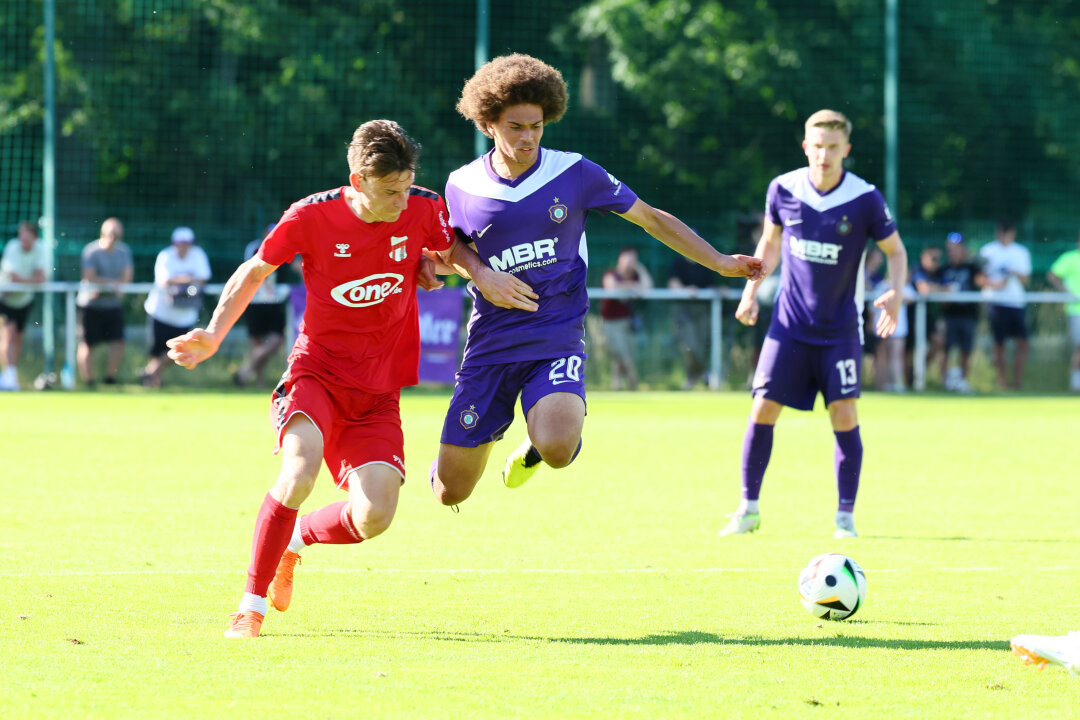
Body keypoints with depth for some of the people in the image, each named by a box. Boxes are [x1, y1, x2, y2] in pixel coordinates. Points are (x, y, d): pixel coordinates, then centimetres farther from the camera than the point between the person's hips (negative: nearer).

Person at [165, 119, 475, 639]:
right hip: (317, 371, -3)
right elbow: (254, 272, 4)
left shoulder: (424, 210, -4)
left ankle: (295, 540, 23)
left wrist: (429, 263, -4)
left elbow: (451, 250, 20)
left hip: (378, 391, 3)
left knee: (374, 517, -13)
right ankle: (251, 606, -16)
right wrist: (214, 334, -7)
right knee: (300, 471, -31)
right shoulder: (312, 216, -12)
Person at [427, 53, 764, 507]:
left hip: (557, 339, -1)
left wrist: (719, 262, -1)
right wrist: (483, 276, -7)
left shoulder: (574, 174, -3)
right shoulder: (462, 186, 0)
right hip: (491, 345, 1)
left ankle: (535, 444, 9)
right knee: (451, 490, 1)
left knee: (557, 449, -30)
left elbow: (653, 220, 6)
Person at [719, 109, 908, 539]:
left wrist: (895, 294, -16)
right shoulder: (783, 189, -4)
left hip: (840, 328, -2)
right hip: (790, 323, 2)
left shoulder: (865, 199, -11)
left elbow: (895, 251, 1)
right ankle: (748, 509, 9)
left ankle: (845, 516, 3)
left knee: (844, 414, -9)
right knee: (763, 409, -4)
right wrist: (751, 290, 5)